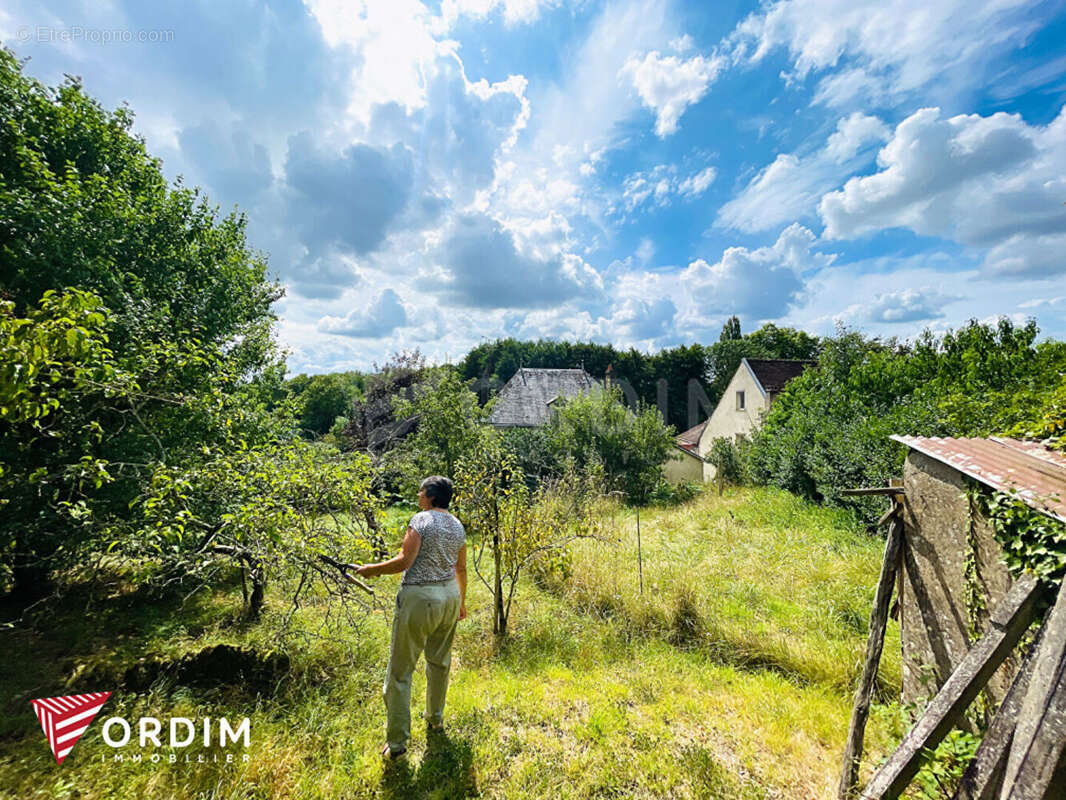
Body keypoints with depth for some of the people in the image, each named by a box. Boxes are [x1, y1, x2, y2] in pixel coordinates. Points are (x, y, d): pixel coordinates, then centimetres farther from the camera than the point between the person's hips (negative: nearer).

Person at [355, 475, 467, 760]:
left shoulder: (421, 519, -14)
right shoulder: (458, 526, 5)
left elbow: (405, 561, -19)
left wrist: (372, 569, -3)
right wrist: (461, 601, 26)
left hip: (419, 598, -7)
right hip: (450, 596, 7)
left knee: (400, 670, 9)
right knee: (440, 661, 24)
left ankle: (396, 741, 18)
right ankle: (436, 719, 43)